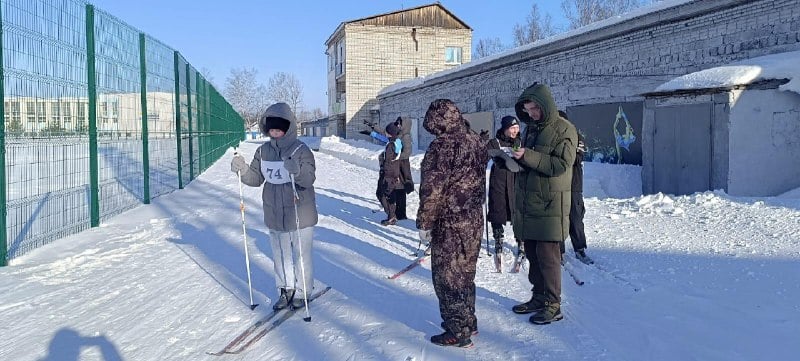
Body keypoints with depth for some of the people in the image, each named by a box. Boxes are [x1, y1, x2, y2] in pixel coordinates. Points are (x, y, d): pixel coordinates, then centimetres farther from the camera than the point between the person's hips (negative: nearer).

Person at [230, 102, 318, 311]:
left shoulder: (301, 150, -12)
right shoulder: (263, 151, 4)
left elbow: (309, 179, -22)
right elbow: (256, 178, 5)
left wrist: (296, 170, -42)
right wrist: (242, 169, -14)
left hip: (300, 214, -5)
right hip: (274, 215, 5)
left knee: (301, 255, 7)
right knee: (280, 254, 17)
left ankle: (302, 292, 24)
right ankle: (286, 290, 33)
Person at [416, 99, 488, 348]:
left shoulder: (442, 146, -19)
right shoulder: (476, 142, 6)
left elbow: (432, 189, -19)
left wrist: (424, 223, -12)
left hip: (449, 224, -8)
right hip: (475, 220, 8)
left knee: (448, 277, 4)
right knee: (465, 273, 20)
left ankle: (458, 332, 12)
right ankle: (468, 322, 32)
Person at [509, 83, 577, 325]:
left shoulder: (564, 130, -9)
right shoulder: (531, 127, 14)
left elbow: (561, 165, -18)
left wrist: (528, 156, -23)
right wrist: (514, 157, 2)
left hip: (550, 203, -7)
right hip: (527, 201, 7)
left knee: (547, 253, -4)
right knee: (532, 252, 12)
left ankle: (553, 305, 7)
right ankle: (539, 297, 25)